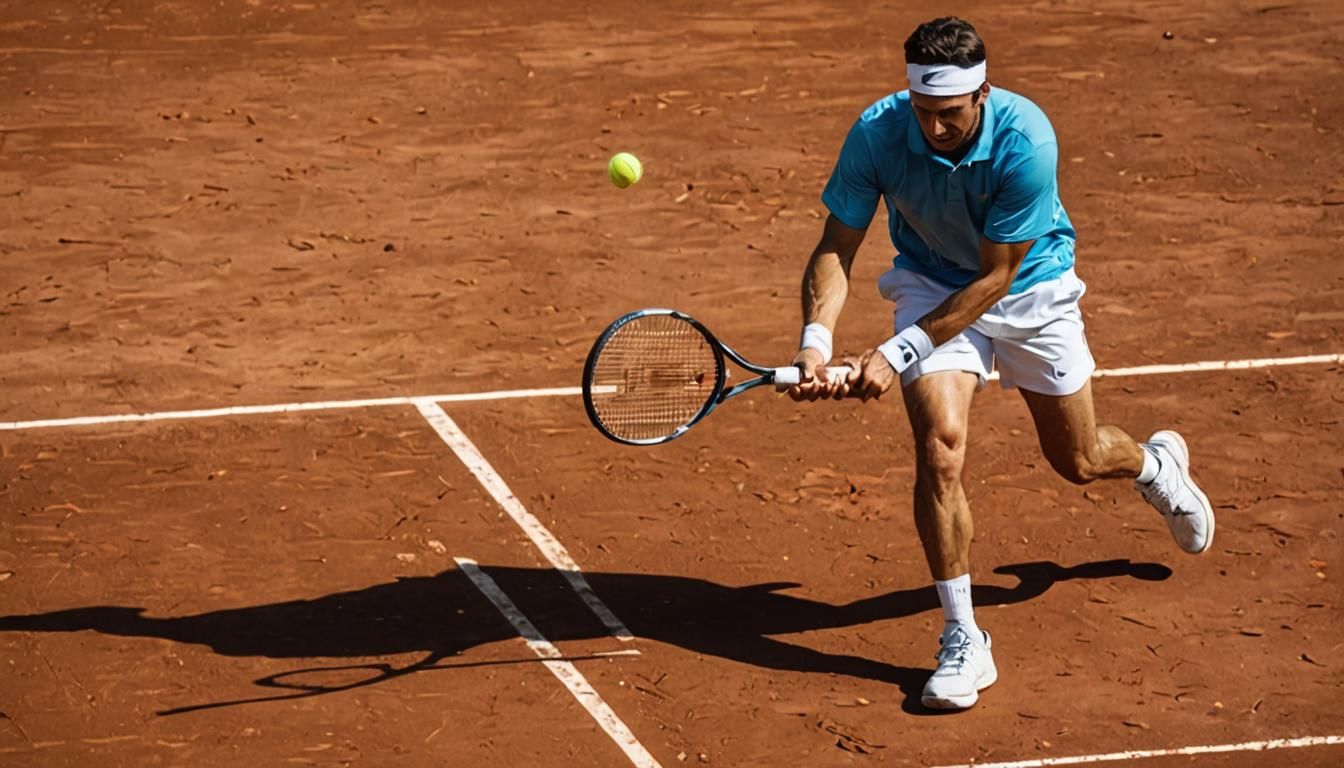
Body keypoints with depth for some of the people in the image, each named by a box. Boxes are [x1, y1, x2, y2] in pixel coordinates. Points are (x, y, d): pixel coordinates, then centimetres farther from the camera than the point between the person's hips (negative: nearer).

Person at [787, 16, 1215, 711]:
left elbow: (996, 277, -29)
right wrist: (816, 339, -40)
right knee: (939, 443, -22)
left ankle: (1156, 463, 53)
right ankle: (962, 640, -12)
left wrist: (899, 353, -35)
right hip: (933, 283, 1)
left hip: (1029, 287, -1)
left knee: (1077, 460, 13)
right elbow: (836, 248, -21)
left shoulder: (1025, 141, -34)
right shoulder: (876, 134, -28)